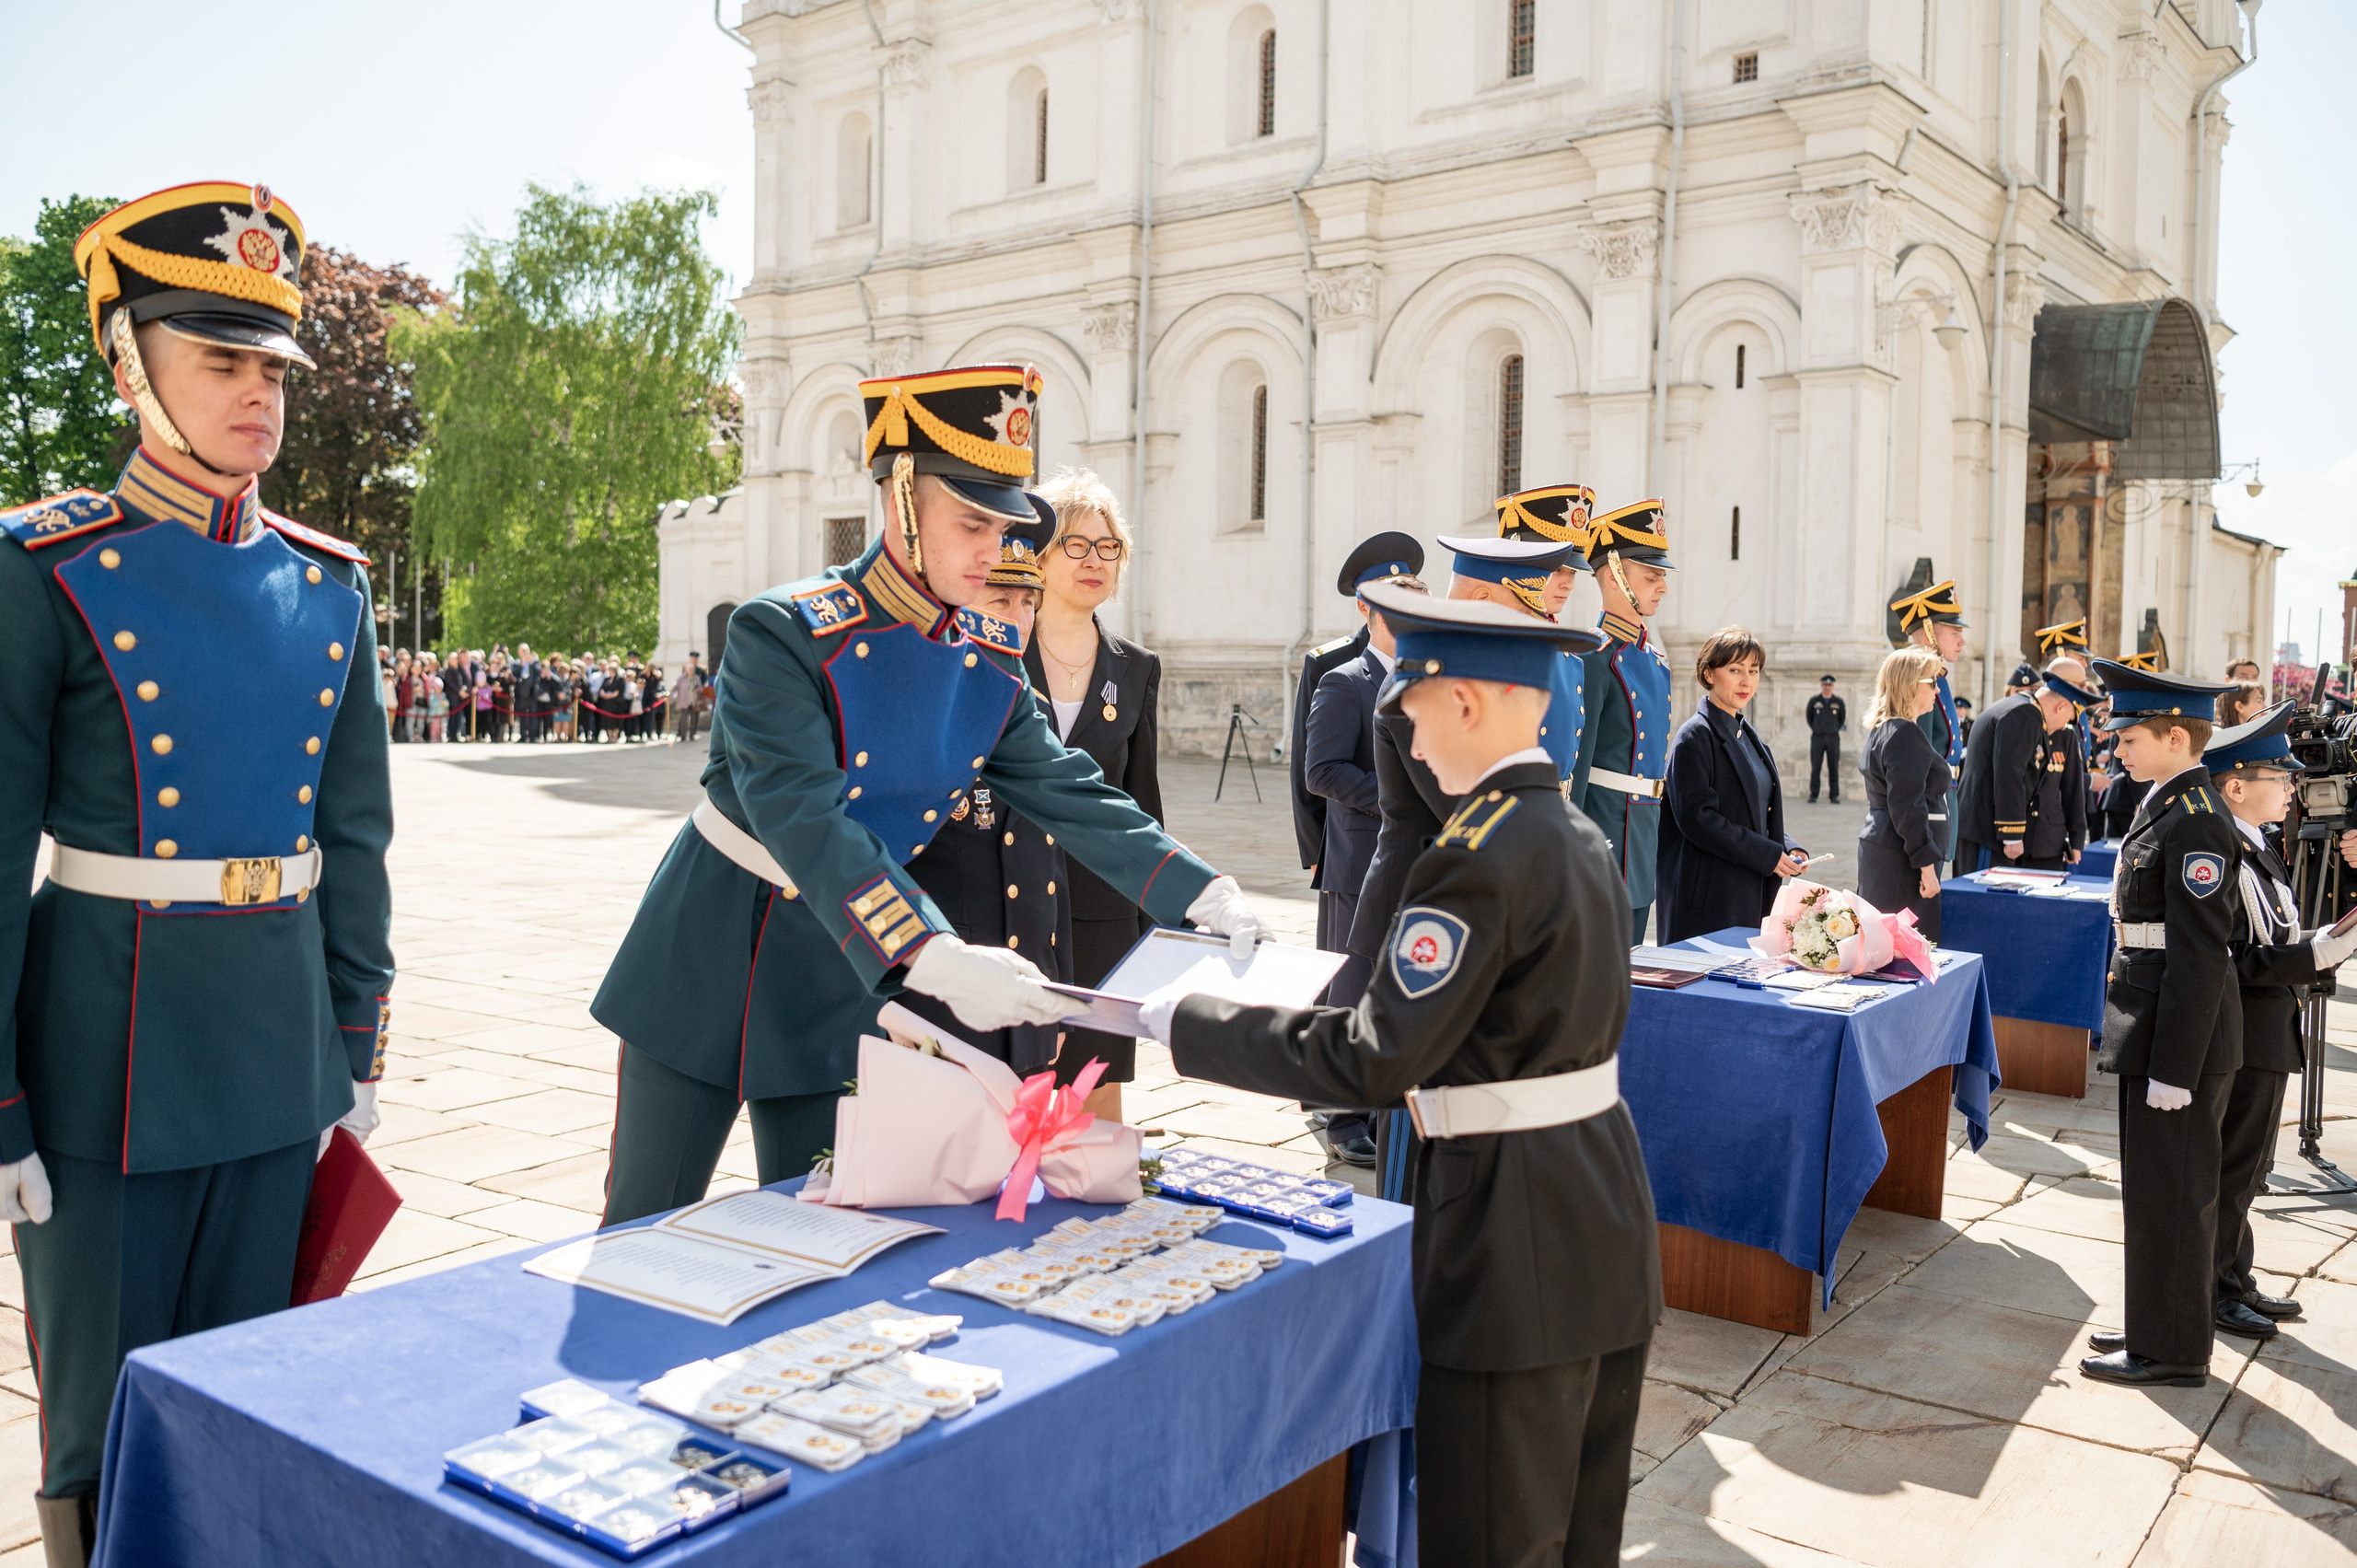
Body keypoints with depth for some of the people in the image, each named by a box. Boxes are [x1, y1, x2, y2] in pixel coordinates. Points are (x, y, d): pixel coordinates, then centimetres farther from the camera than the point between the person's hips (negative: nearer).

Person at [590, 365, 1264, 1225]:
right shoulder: (784, 634, -22)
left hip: (836, 981, 5)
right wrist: (933, 959, -45)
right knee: (644, 1229, 8)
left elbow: (1069, 792, 0)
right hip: (711, 956, -4)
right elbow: (803, 818, -33)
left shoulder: (991, 662, -4)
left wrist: (1207, 896, -12)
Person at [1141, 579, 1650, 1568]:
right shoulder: (1580, 835, 9)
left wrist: (1186, 1025, -16)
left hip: (1517, 1231, -9)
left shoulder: (1476, 855, -21)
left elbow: (1374, 1062, -23)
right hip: (1603, 1200, 10)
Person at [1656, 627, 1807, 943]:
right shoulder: (1695, 736, -10)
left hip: (1749, 892, 8)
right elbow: (1695, 816, -18)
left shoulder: (1747, 735, 16)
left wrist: (1789, 847, 2)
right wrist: (1767, 855, -17)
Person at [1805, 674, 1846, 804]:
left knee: (1834, 768, 0)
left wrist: (1836, 729, 13)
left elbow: (1842, 717, 19)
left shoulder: (1839, 702, 6)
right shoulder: (1813, 701, 5)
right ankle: (1813, 795, 1)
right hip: (1817, 738, 0)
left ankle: (1834, 795, 2)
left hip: (1833, 738, 0)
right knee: (1815, 768, -2)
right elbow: (1809, 716, 17)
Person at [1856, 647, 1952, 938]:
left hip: (1878, 851, 10)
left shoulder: (1881, 729, 16)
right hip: (1901, 860, -10)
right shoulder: (1905, 734, -15)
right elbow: (1907, 807, -20)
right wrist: (1927, 865, -19)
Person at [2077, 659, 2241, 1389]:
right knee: (2156, 1192, 19)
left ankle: (2172, 1352, 15)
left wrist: (2173, 1068, -21)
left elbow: (2200, 955, -22)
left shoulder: (2195, 822, -20)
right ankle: (2158, 1328, 32)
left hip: (2181, 1038, -10)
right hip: (2156, 1031, 10)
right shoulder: (2169, 806, 11)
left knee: (2169, 1197, 2)